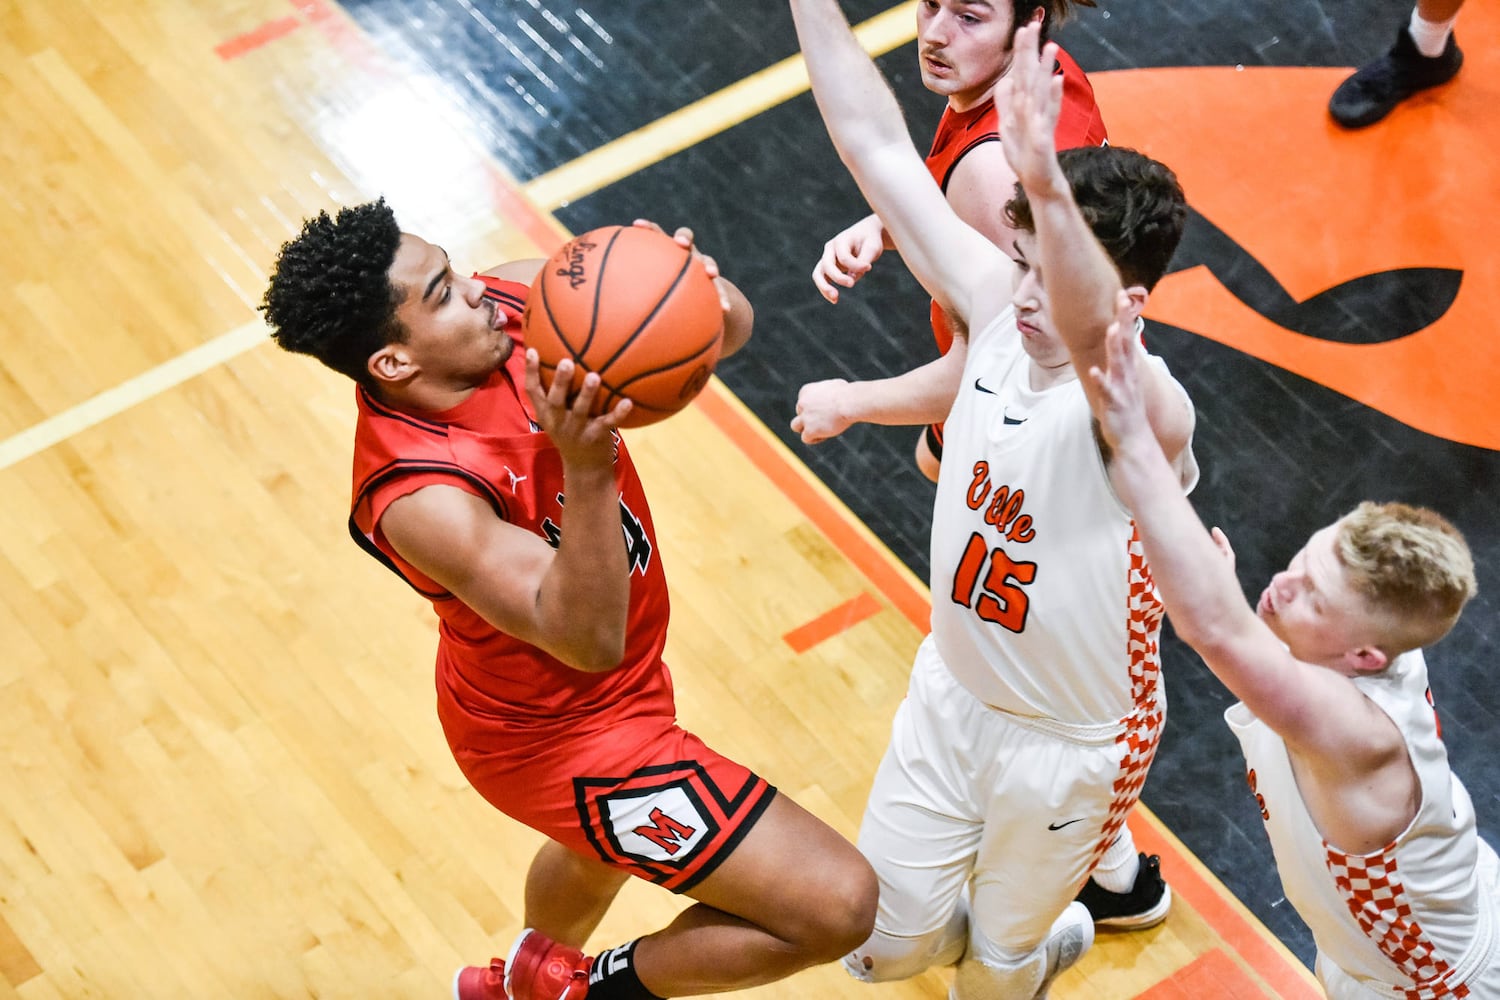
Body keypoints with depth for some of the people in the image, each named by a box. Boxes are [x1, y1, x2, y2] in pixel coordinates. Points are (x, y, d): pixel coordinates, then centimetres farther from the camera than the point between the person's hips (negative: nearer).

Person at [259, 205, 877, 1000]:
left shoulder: (517, 298, -17)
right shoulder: (418, 495, -36)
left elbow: (729, 328, -12)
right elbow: (588, 639, -42)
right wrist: (584, 471, -56)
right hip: (560, 735, -8)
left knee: (604, 851, 39)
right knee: (837, 905, -8)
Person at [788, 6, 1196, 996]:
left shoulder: (1146, 411, -34)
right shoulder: (1002, 308, -15)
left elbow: (1093, 342, -60)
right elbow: (877, 143, -14)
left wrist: (1045, 184, -77)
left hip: (1072, 747, -5)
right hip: (952, 693, 5)